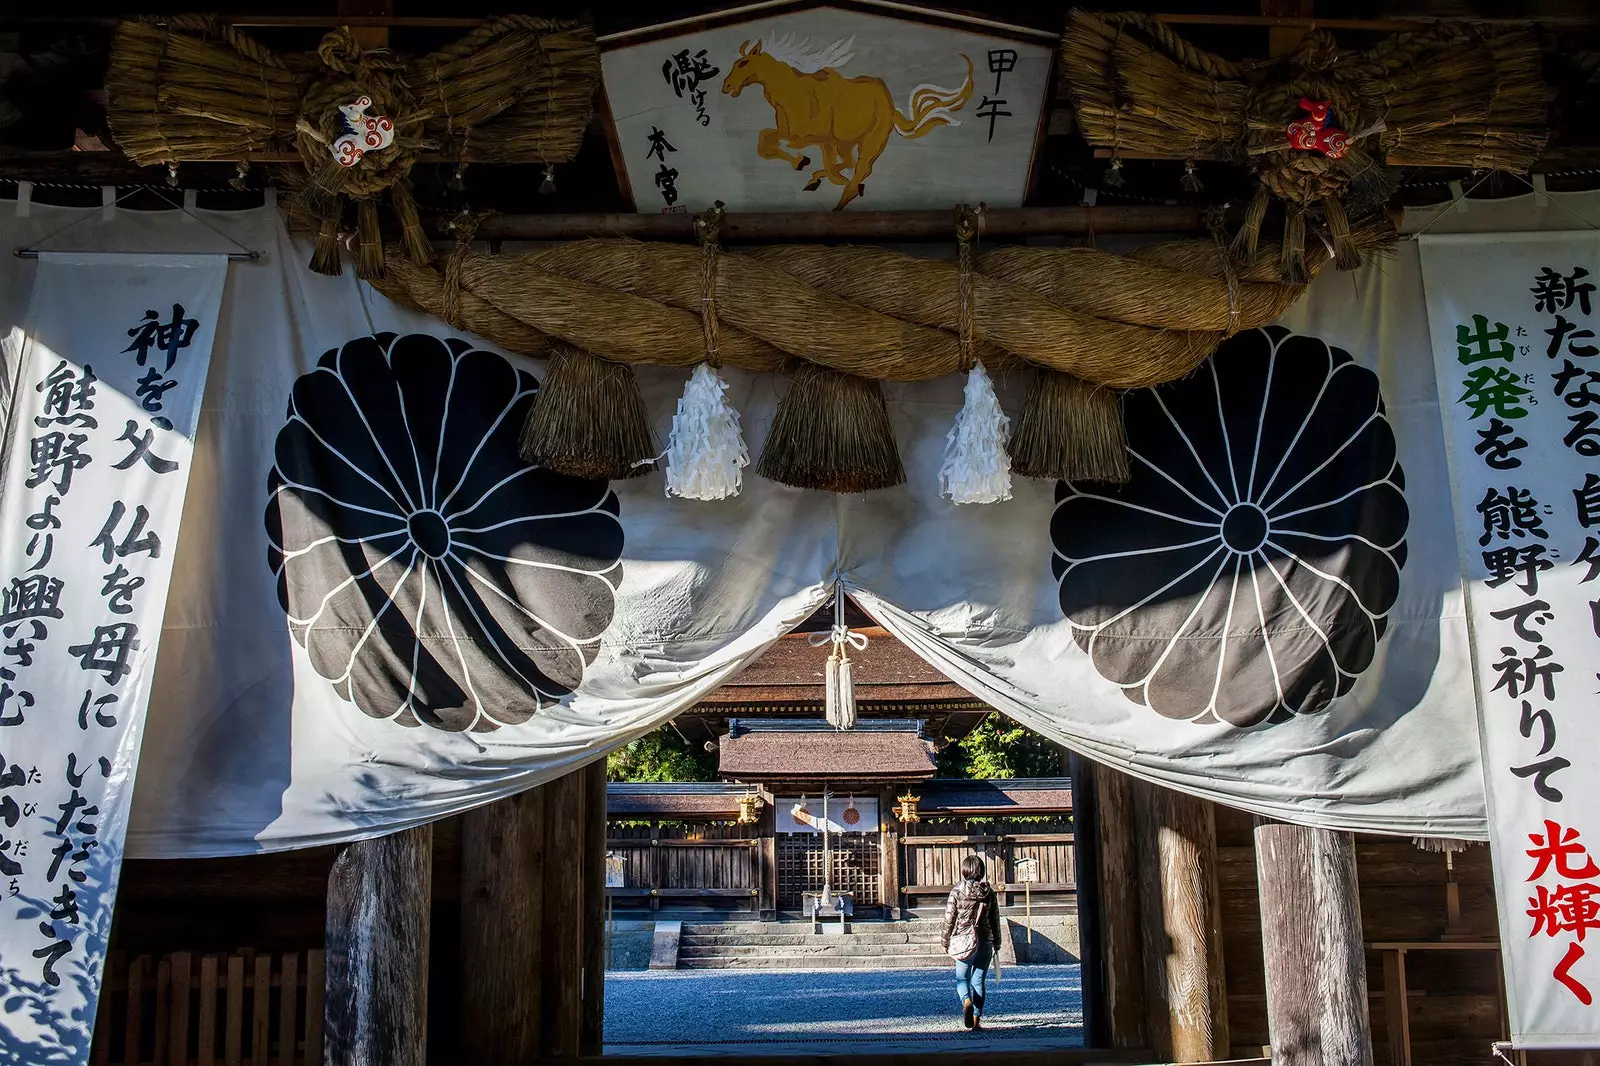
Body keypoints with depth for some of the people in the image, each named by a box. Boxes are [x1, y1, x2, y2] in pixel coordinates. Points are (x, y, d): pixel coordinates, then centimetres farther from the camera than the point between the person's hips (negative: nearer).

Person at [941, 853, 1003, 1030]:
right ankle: (977, 1019, 7)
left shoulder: (957, 892, -7)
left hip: (963, 940, -2)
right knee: (979, 980, 10)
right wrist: (997, 944, 17)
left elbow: (949, 919, -4)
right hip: (985, 942, 2)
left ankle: (967, 1001, -21)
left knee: (961, 978, 10)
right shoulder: (989, 892, 1)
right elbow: (995, 920, 7)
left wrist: (945, 941, 8)